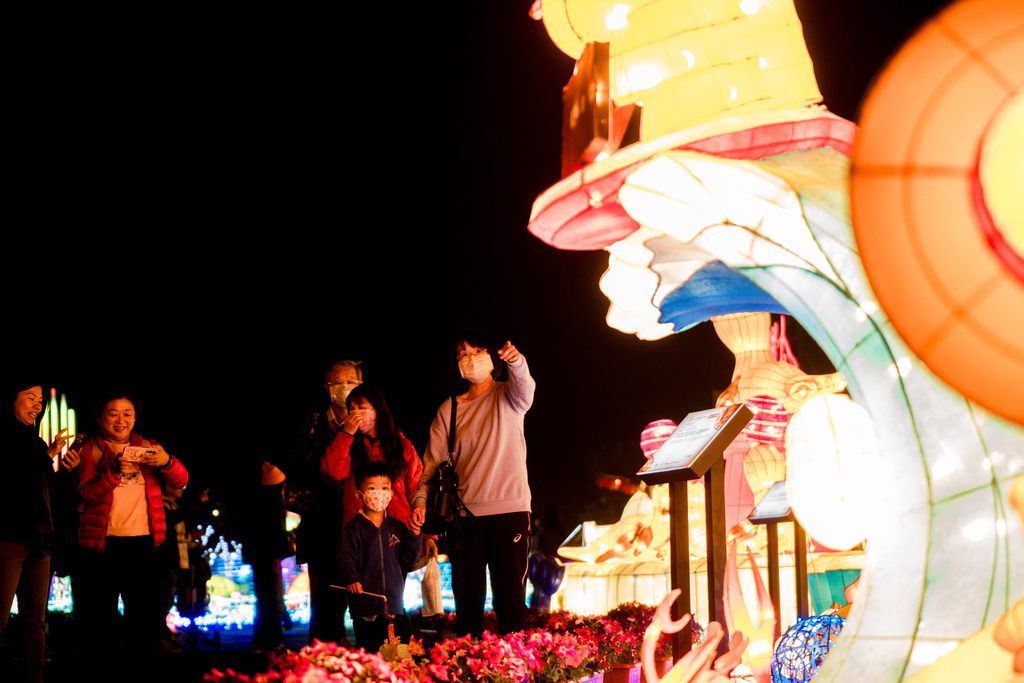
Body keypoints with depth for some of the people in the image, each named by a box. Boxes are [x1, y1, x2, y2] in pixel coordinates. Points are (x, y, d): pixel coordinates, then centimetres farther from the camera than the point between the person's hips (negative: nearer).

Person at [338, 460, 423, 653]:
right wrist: (351, 579, -24)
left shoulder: (398, 527, 10)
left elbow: (407, 560, 7)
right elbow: (346, 559, -6)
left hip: (395, 607, 3)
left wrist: (414, 536, -5)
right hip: (365, 607, -3)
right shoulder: (354, 528, 0)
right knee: (367, 655, -2)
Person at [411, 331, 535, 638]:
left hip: (509, 508, -3)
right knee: (466, 597, 2)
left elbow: (524, 388, -18)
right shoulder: (449, 409, 14)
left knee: (510, 597, -7)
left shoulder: (506, 396, 7)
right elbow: (433, 460, 11)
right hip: (465, 512, 3)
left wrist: (517, 361, -41)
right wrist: (420, 499, -6)